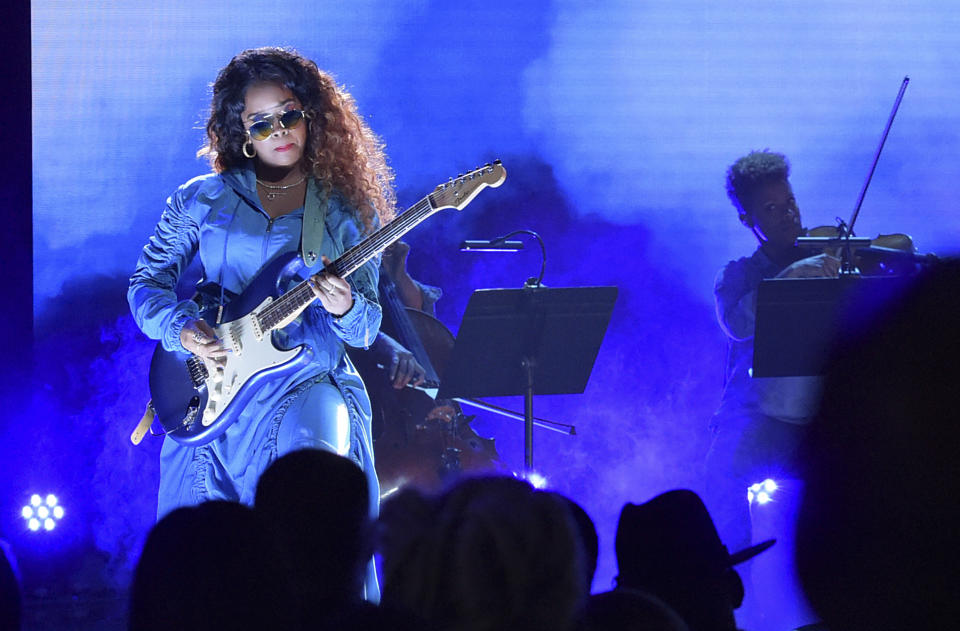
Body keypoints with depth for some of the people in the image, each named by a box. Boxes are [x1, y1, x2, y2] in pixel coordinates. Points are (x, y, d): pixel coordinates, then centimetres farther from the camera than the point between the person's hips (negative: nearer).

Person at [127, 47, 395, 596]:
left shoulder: (347, 211, 8)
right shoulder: (201, 201, 9)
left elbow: (367, 327, 7)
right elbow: (146, 283, 14)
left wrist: (344, 308, -16)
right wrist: (182, 329, -5)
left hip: (309, 383, -1)